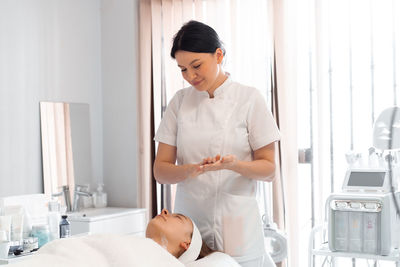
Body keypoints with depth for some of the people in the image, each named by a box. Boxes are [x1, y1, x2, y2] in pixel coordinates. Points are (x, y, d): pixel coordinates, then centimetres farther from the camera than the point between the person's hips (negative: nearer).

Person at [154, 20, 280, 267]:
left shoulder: (249, 98, -2)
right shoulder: (180, 101, 6)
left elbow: (268, 168, -1)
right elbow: (161, 169, 4)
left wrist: (234, 164, -19)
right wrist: (190, 170, -16)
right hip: (189, 226, 3)